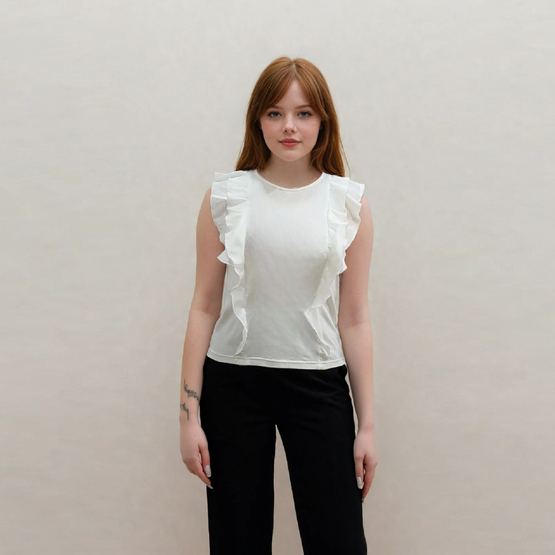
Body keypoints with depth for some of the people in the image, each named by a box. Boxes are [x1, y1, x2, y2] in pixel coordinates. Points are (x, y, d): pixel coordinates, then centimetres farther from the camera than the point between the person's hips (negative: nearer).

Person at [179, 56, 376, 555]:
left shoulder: (349, 205, 2)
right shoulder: (226, 197, 1)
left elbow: (354, 320, 3)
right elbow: (205, 308, 2)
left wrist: (368, 424, 2)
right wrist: (189, 413, -1)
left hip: (318, 383, 0)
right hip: (233, 382, 0)